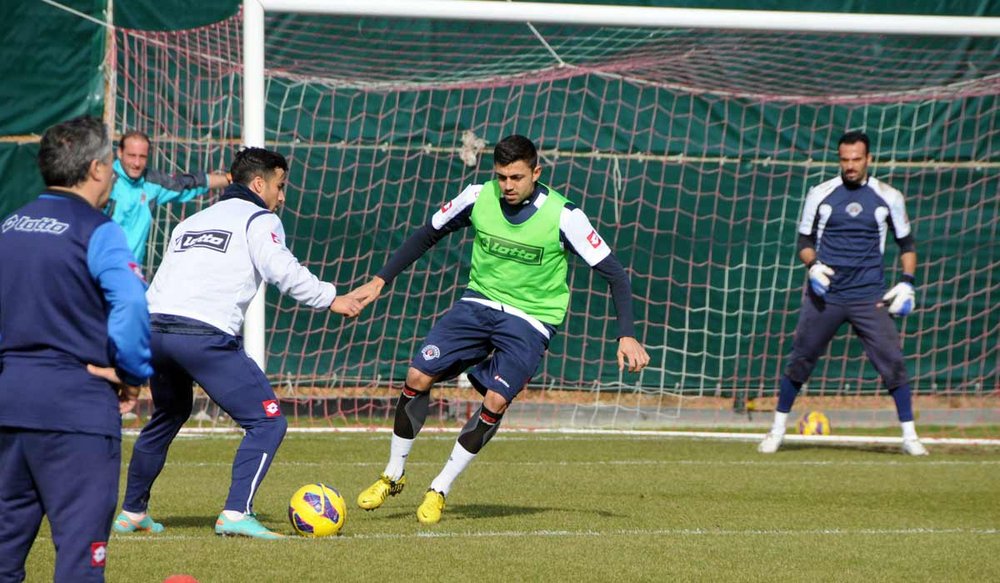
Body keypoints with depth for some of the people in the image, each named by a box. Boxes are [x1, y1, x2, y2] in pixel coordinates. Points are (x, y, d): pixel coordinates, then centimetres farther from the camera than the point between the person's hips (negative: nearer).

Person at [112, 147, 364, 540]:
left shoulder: (190, 223, 28)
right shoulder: (259, 220, 7)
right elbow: (284, 271, -8)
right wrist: (330, 299, 0)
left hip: (155, 328, 8)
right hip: (206, 336, -8)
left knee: (168, 416, 31)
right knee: (267, 421, -2)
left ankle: (132, 513, 36)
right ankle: (236, 514, -16)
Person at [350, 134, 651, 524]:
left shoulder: (563, 217, -18)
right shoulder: (478, 198, -9)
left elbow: (613, 272, -12)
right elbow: (428, 235, 7)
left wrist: (627, 335, -21)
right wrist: (381, 280, 4)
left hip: (531, 320, -3)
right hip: (480, 302, 3)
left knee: (496, 401, -19)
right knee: (417, 377, -11)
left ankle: (440, 489, -1)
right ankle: (393, 475, 9)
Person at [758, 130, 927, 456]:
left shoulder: (888, 197, 4)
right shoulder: (821, 194, 4)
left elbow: (906, 243, 12)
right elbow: (805, 240, 10)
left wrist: (907, 282, -1)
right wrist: (812, 265, -10)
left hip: (869, 295, 0)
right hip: (825, 294, 0)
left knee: (893, 362, -8)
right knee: (799, 360, 2)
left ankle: (909, 436, 1)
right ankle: (777, 430, 17)